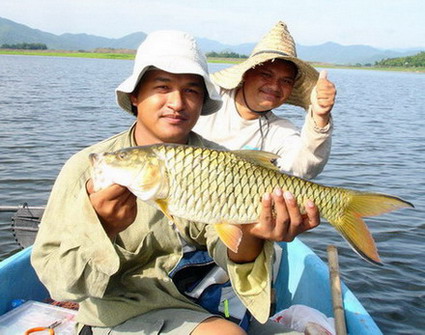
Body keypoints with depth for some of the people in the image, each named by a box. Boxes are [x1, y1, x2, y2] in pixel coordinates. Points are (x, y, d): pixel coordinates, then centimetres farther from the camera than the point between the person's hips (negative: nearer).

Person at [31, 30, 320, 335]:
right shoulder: (89, 167, -10)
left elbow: (225, 250, -14)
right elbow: (51, 272, -14)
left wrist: (247, 240, -37)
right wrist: (100, 228, -33)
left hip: (211, 304, 4)